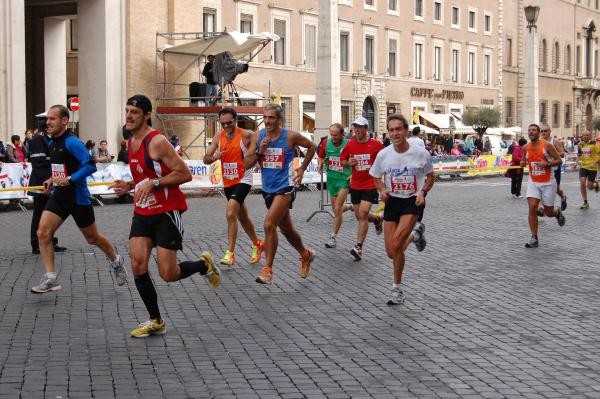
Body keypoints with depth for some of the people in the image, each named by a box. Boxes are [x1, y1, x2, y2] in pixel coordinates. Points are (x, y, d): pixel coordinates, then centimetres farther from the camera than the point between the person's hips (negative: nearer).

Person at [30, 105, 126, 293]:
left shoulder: (72, 142, -16)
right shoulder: (52, 144, 10)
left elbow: (90, 165, -24)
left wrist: (69, 179, -30)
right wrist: (52, 180, 10)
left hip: (77, 198, -7)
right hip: (58, 196, 7)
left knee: (93, 238, 9)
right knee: (42, 233, -10)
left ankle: (116, 262, 35)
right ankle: (50, 279, -7)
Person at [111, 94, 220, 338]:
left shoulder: (157, 142, -17)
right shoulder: (131, 142, 10)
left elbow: (185, 174, -19)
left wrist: (153, 183, -26)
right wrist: (129, 186, 6)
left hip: (167, 212, -7)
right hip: (142, 211, 7)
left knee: (168, 274, -6)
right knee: (138, 265, -7)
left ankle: (204, 264, 26)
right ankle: (156, 322, 6)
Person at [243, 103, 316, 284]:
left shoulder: (290, 136, -10)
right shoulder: (257, 136, -1)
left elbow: (312, 146, 7)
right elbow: (246, 164, -2)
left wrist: (302, 168, 6)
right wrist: (259, 151, -17)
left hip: (285, 187, -6)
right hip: (268, 188, 6)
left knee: (269, 224, -21)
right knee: (286, 229, 19)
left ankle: (267, 269, -14)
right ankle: (305, 255, 44)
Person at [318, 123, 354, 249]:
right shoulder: (326, 143, -2)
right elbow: (321, 156, 14)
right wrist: (321, 164, -7)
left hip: (344, 179, -5)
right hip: (331, 178, 5)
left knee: (337, 209, -11)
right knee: (336, 209, 13)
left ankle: (333, 237, -1)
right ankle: (351, 207, 45)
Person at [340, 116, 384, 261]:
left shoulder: (375, 144, -6)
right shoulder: (350, 144, 2)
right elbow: (342, 161, 11)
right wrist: (348, 162, -10)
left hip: (370, 185, -5)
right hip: (355, 185, 5)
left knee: (363, 214, -15)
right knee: (359, 215, 12)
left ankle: (358, 247, -13)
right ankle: (377, 220, 44)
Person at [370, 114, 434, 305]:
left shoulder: (421, 153, -10)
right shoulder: (383, 155, -5)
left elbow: (431, 176, 6)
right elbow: (376, 178, 12)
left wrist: (423, 192, -11)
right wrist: (382, 190, -9)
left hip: (413, 202, -3)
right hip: (392, 201, 4)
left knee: (395, 246, -21)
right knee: (391, 253, 3)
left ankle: (397, 288, -3)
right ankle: (412, 236, 39)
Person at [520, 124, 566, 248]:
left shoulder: (547, 146, -11)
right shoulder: (526, 148, 2)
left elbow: (559, 161, -9)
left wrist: (547, 164, -25)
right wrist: (523, 163, -2)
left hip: (548, 183, -3)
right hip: (533, 183, 3)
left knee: (549, 213, 5)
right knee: (532, 209, -14)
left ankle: (557, 212, 43)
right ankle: (534, 239, -9)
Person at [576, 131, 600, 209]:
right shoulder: (580, 145, 5)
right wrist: (578, 161, 2)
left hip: (592, 167, -4)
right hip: (583, 167, 4)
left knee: (589, 186, -3)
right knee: (582, 184, -9)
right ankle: (585, 203, 4)